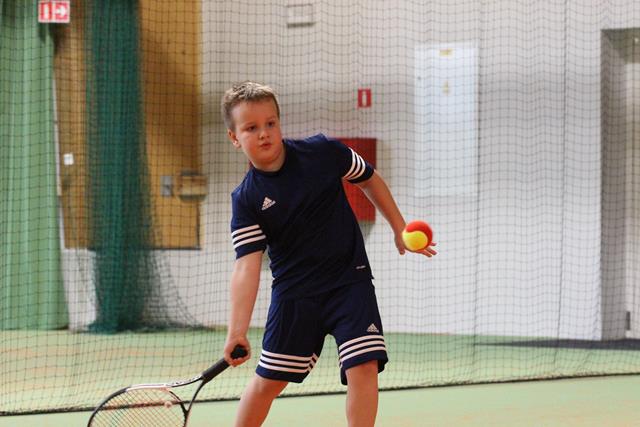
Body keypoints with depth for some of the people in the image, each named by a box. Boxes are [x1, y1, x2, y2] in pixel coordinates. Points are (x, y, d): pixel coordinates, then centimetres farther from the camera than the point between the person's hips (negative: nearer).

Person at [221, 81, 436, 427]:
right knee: (268, 380, 7)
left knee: (364, 366, -15)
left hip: (350, 281, 0)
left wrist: (399, 229, 10)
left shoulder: (322, 152, -9)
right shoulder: (246, 200, -11)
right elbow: (247, 266, -20)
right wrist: (237, 331, -31)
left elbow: (368, 179, 10)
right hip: (294, 292, 0)